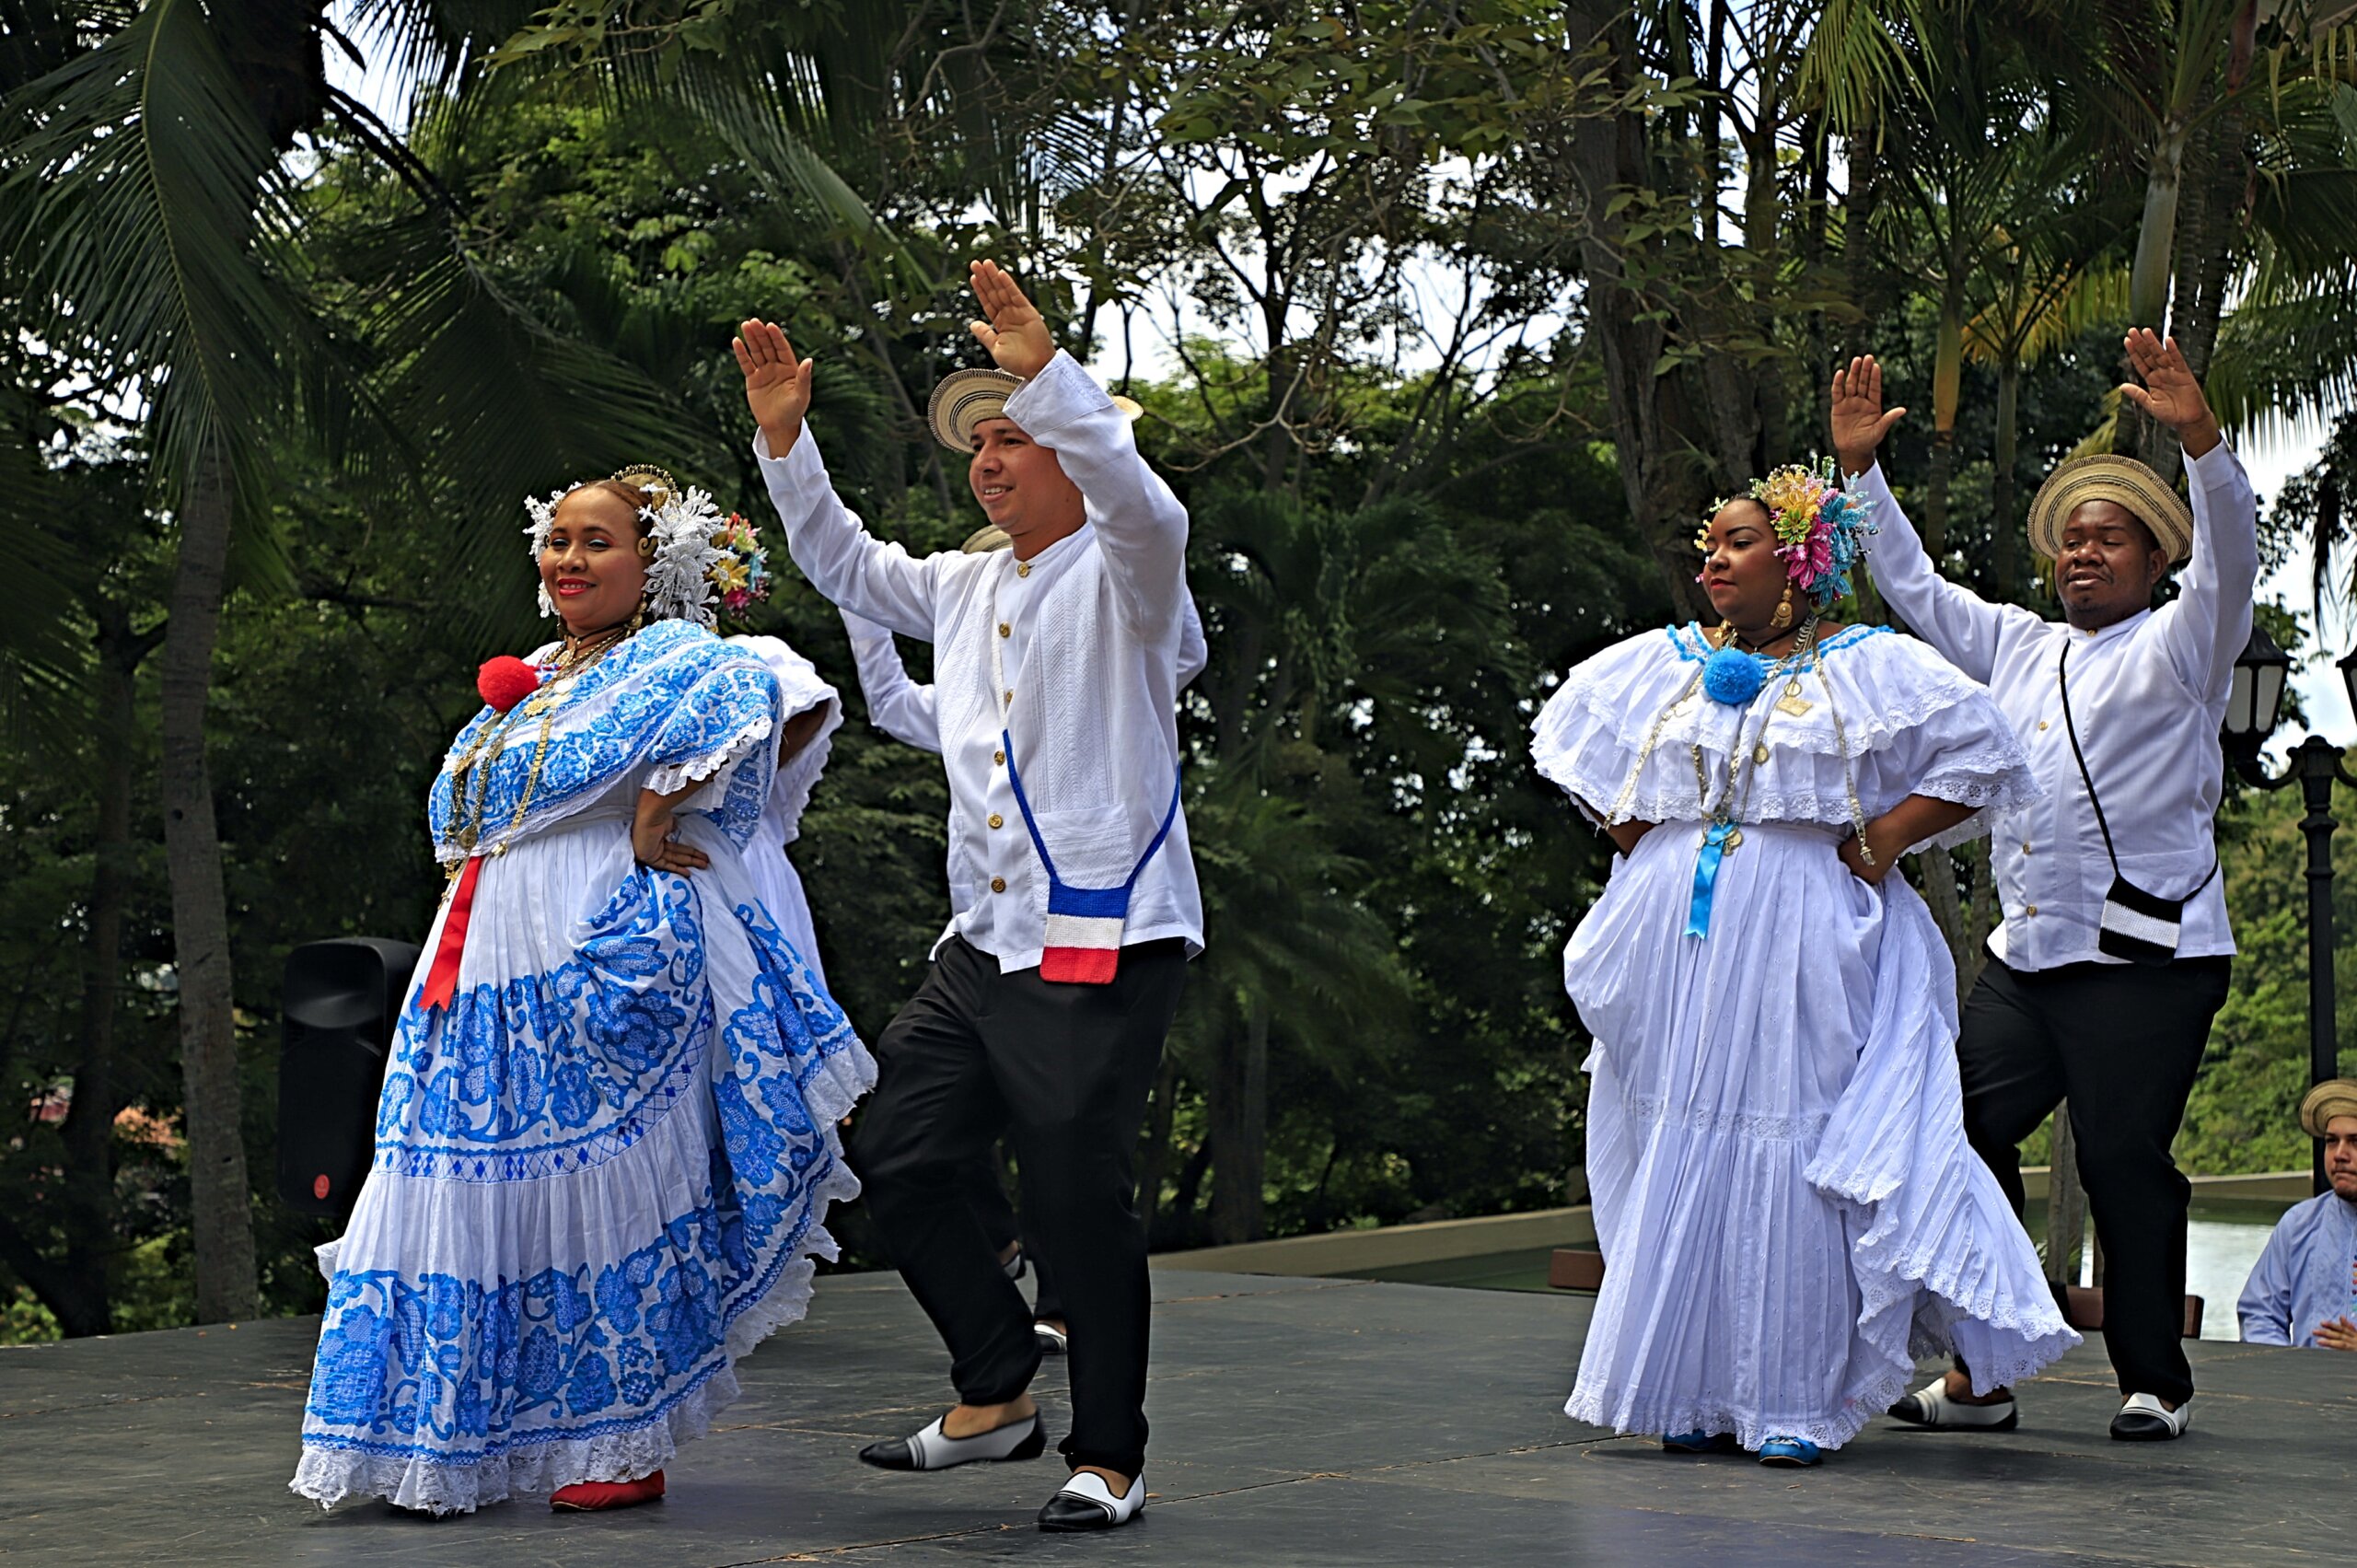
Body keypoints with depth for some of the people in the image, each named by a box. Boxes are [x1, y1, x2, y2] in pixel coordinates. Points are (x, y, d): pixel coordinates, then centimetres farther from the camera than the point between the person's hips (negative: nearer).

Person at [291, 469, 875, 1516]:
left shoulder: (669, 659, -4)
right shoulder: (526, 683, 19)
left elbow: (754, 697, -27)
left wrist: (659, 809, -21)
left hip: (598, 957, -7)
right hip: (484, 968, 7)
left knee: (603, 1189, -3)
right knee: (479, 1188, 5)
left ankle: (626, 1448, 6)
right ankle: (460, 1442, 10)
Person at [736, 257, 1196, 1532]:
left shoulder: (1118, 575, -5)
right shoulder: (967, 588, 17)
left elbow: (1145, 508, -28)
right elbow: (841, 563, 30)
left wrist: (1045, 371, -37)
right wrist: (783, 439, 18)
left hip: (1103, 950, -8)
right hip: (982, 947, 8)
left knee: (1080, 1200, -5)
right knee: (893, 1152, 8)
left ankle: (1108, 1460, 9)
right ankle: (996, 1395, 23)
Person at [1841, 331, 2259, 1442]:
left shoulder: (2178, 647, 4)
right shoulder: (2017, 646, 20)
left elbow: (2229, 559, -14)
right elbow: (1912, 586, 27)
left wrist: (2199, 437, -28)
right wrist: (1860, 468, 20)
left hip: (2146, 957, -6)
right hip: (2024, 958, 6)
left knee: (2123, 1159, -7)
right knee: (1962, 1135, -3)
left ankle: (2155, 1383, 7)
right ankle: (1978, 1371, 4)